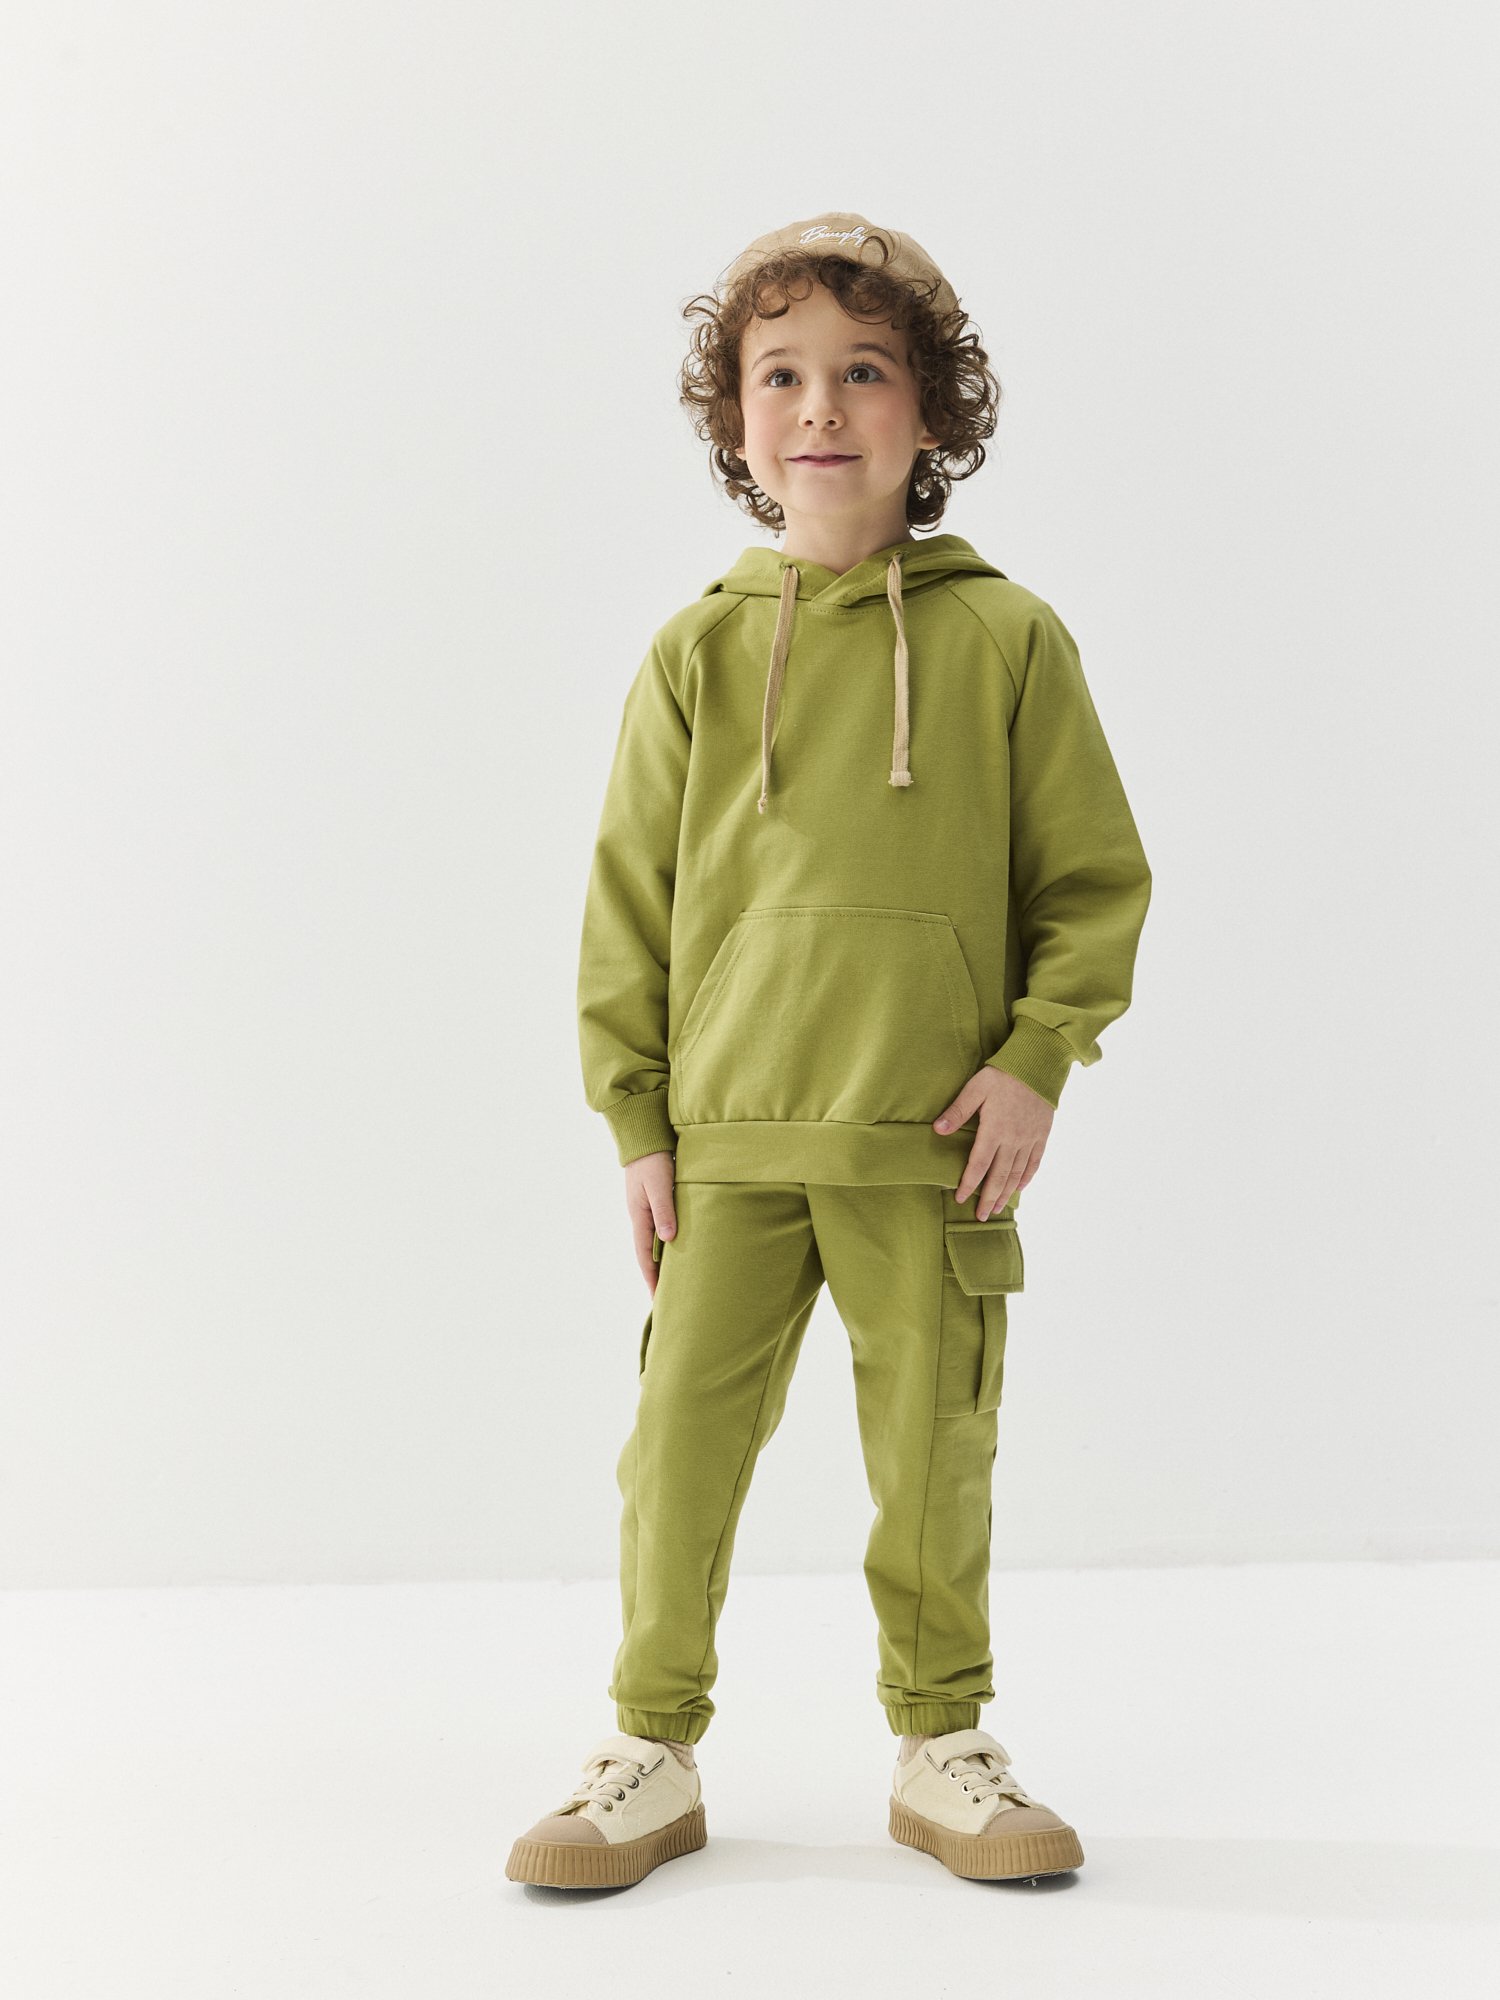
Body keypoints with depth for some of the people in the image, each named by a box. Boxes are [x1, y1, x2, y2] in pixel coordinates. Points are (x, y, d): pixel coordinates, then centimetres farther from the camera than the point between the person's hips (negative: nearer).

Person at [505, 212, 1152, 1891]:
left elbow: (1095, 877, 5)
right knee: (679, 1447, 1)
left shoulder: (1005, 638, 0)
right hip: (727, 1139, 1)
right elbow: (629, 900, 7)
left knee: (932, 1458, 7)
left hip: (931, 1139, -1)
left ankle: (941, 1749, 26)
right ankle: (652, 1752, 18)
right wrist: (636, 1120, 3)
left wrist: (1038, 1057, -7)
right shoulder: (697, 654, 3)